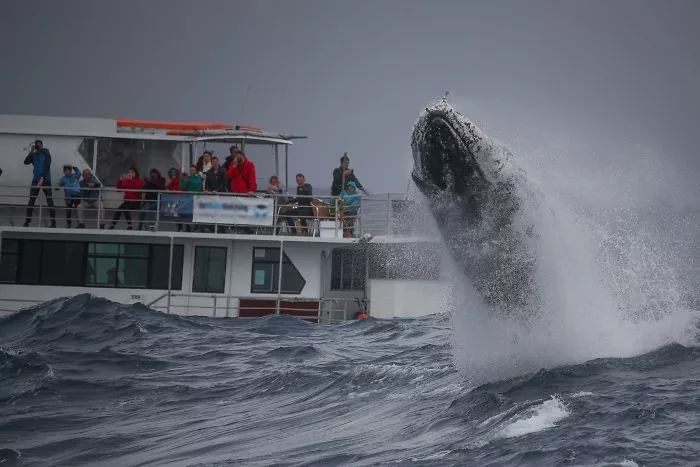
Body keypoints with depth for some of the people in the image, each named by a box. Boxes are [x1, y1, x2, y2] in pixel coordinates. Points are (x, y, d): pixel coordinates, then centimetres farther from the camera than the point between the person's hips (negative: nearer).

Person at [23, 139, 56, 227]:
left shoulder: (46, 154, -3)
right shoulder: (33, 155, 8)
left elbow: (46, 167, -12)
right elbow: (26, 162, -4)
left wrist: (42, 179, -22)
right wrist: (31, 152, -12)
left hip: (45, 180, -4)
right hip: (35, 180, 4)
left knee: (50, 202, -5)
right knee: (31, 201, -1)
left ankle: (53, 223, -5)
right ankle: (27, 221, 1)